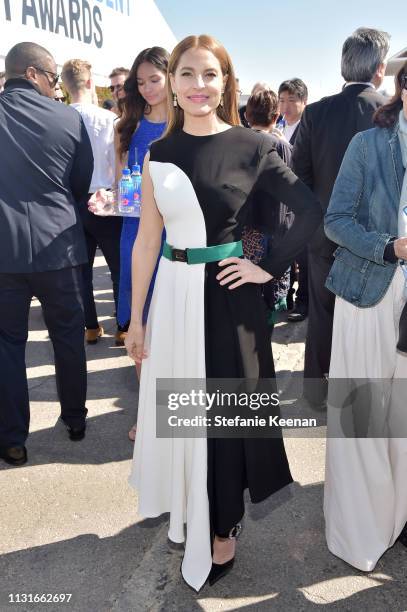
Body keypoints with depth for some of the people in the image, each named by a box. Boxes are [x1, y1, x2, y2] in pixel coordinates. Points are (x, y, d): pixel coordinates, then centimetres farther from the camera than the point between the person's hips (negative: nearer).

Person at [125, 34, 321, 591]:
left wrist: (269, 269, -9)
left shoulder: (251, 147, -6)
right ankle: (186, 508, 42)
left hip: (227, 296, -3)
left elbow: (310, 213, -5)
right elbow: (147, 241, 5)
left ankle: (222, 527, 32)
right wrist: (136, 318, 5)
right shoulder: (158, 154, 4)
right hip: (174, 295, 4)